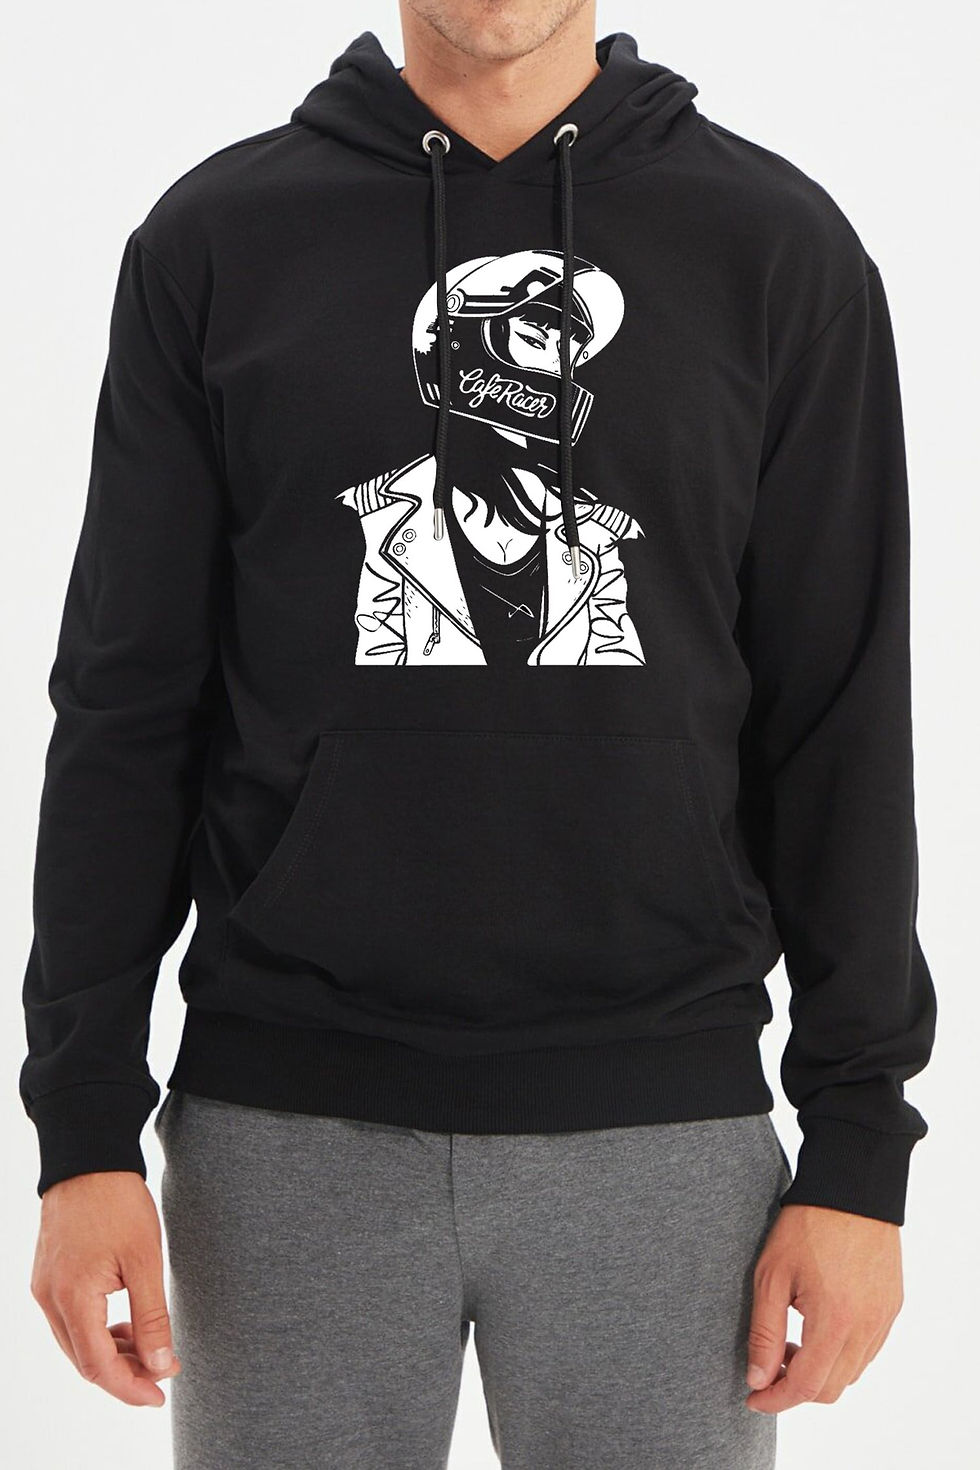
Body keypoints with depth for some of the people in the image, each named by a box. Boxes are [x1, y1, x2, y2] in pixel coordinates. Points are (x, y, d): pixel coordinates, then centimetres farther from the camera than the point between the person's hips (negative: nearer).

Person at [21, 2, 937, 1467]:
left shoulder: (779, 246, 3)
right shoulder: (214, 237, 4)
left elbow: (844, 724, 2)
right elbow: (127, 704, 4)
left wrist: (860, 1142, -2)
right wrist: (86, 1121, -1)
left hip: (662, 1125, 0)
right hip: (285, 1128, 0)